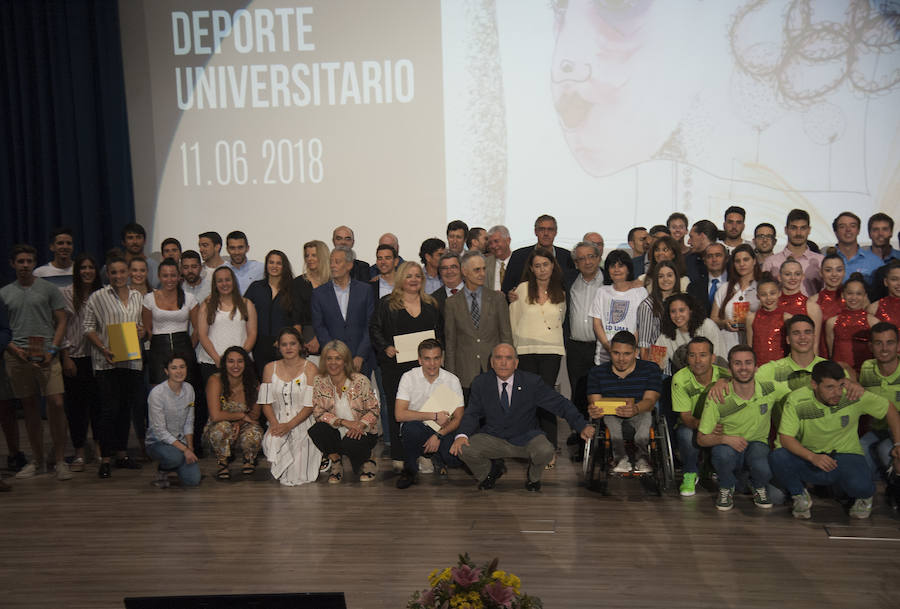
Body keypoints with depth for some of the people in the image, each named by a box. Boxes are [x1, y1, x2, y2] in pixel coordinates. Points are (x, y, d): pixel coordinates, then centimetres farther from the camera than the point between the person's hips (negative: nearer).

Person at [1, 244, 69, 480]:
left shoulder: (48, 288, 6)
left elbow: (61, 322, 4)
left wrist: (53, 349, -9)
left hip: (46, 355, -2)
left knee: (56, 403, -11)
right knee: (30, 407, 9)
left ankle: (60, 461, -2)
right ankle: (38, 460, 19)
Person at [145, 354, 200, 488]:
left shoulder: (189, 389, -1)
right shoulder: (157, 393, -19)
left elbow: (189, 423, 7)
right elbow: (160, 431, -20)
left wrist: (190, 447, -6)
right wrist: (184, 449, -24)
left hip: (181, 440, 5)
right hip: (158, 442, -5)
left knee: (193, 480, -15)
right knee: (175, 456, -38)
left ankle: (176, 466, 18)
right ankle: (162, 469, -2)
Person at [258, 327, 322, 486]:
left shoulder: (309, 368, -1)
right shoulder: (270, 368, 10)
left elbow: (310, 405, -7)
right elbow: (266, 402, 6)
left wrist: (289, 425, -19)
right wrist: (275, 424, -13)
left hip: (302, 424, -2)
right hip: (278, 424, 2)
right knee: (271, 442, -31)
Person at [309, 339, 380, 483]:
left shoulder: (360, 381, -9)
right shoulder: (320, 382, -3)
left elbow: (373, 410, -6)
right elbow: (318, 411, -8)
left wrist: (360, 425, -24)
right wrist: (343, 422, -20)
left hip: (362, 432, -2)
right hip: (337, 433, 2)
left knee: (349, 444, -34)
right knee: (316, 430, -27)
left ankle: (367, 462, 4)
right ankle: (336, 463, 1)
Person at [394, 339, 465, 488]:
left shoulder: (452, 380, -3)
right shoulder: (409, 377, -8)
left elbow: (458, 418, -4)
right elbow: (400, 414, -18)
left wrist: (438, 435, -21)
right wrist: (434, 416, -21)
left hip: (442, 431, 1)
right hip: (416, 431, -1)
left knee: (456, 458, -28)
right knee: (411, 425, -36)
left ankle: (437, 458, 10)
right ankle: (409, 469, -9)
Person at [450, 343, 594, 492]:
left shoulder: (532, 382, -8)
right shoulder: (481, 383, -3)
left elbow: (559, 403, -7)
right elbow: (472, 413, -1)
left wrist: (582, 425, -17)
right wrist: (462, 435, -21)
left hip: (526, 439, -1)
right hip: (493, 439, 1)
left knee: (545, 451, -32)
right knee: (464, 449, -24)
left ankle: (533, 477, 7)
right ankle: (488, 472, 13)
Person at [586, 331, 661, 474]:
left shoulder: (650, 369, -1)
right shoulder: (597, 373, 2)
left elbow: (649, 400, -14)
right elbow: (595, 401, -7)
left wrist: (635, 409, -39)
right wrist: (594, 410, -35)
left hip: (639, 416, 0)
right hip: (610, 419, 1)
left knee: (645, 414, -33)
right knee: (609, 416, -33)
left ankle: (641, 456, -30)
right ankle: (621, 458, -35)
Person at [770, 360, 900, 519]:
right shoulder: (797, 400, -16)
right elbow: (785, 438, -16)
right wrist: (812, 457, -32)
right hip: (809, 459, 0)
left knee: (859, 485, -34)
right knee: (777, 458, -30)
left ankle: (863, 498, 8)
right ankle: (800, 496, 1)